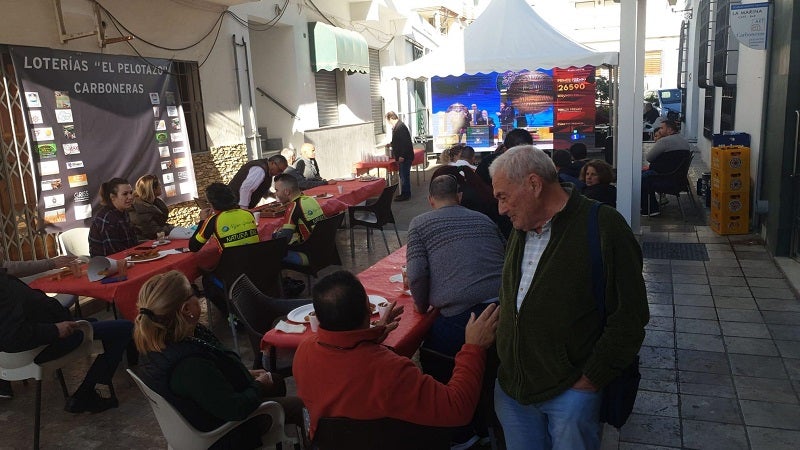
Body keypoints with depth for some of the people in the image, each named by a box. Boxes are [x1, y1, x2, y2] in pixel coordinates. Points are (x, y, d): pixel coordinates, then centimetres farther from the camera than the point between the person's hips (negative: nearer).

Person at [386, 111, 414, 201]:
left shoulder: (400, 126, -19)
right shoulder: (396, 127, 11)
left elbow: (405, 142, -24)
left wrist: (402, 156, -24)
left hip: (405, 157, -10)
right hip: (401, 156, 10)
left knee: (404, 175, -3)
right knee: (403, 175, 15)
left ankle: (405, 194, 5)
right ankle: (405, 194, 23)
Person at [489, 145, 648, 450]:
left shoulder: (602, 227, -14)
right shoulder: (520, 229, 10)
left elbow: (629, 318, -14)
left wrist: (590, 381, -11)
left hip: (568, 392, -6)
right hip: (511, 388, 6)